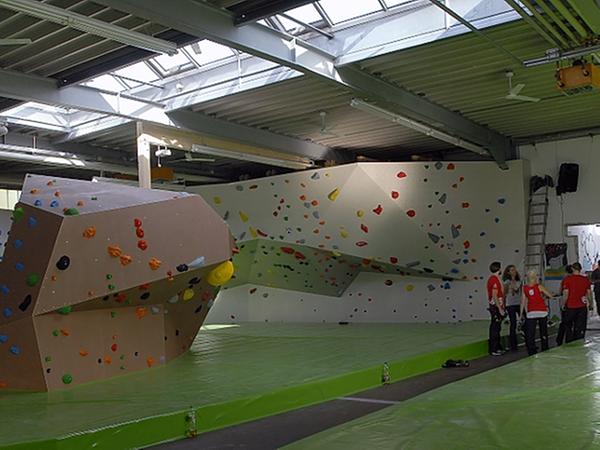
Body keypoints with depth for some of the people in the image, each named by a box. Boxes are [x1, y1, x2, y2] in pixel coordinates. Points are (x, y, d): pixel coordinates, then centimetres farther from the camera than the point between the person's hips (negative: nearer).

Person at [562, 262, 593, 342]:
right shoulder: (586, 279, -1)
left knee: (568, 326, 13)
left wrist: (563, 304, 1)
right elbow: (589, 293, 4)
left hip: (570, 307, -2)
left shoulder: (567, 279, -9)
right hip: (582, 307, 2)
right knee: (580, 329, 8)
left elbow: (565, 294, -11)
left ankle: (569, 343, 12)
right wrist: (591, 304, 17)